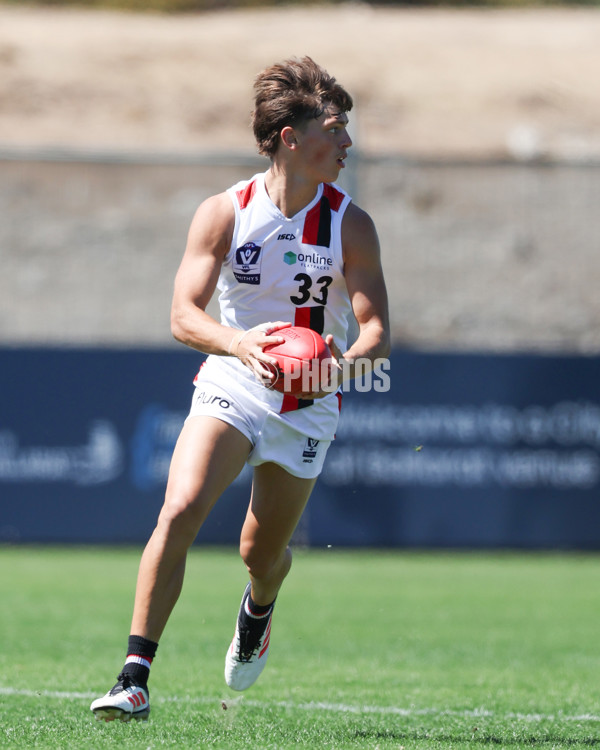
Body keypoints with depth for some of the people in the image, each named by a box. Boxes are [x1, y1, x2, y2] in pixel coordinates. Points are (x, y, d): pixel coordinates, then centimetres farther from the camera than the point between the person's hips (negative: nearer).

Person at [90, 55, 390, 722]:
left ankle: (258, 609, 49)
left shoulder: (350, 225, -8)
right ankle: (135, 676, -20)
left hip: (308, 406, 1)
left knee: (261, 552, 9)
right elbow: (182, 317, -15)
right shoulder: (223, 213, -9)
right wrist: (239, 342, -36)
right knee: (179, 511, -23)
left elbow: (376, 328, -9)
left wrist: (348, 359, -33)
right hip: (230, 387, -1)